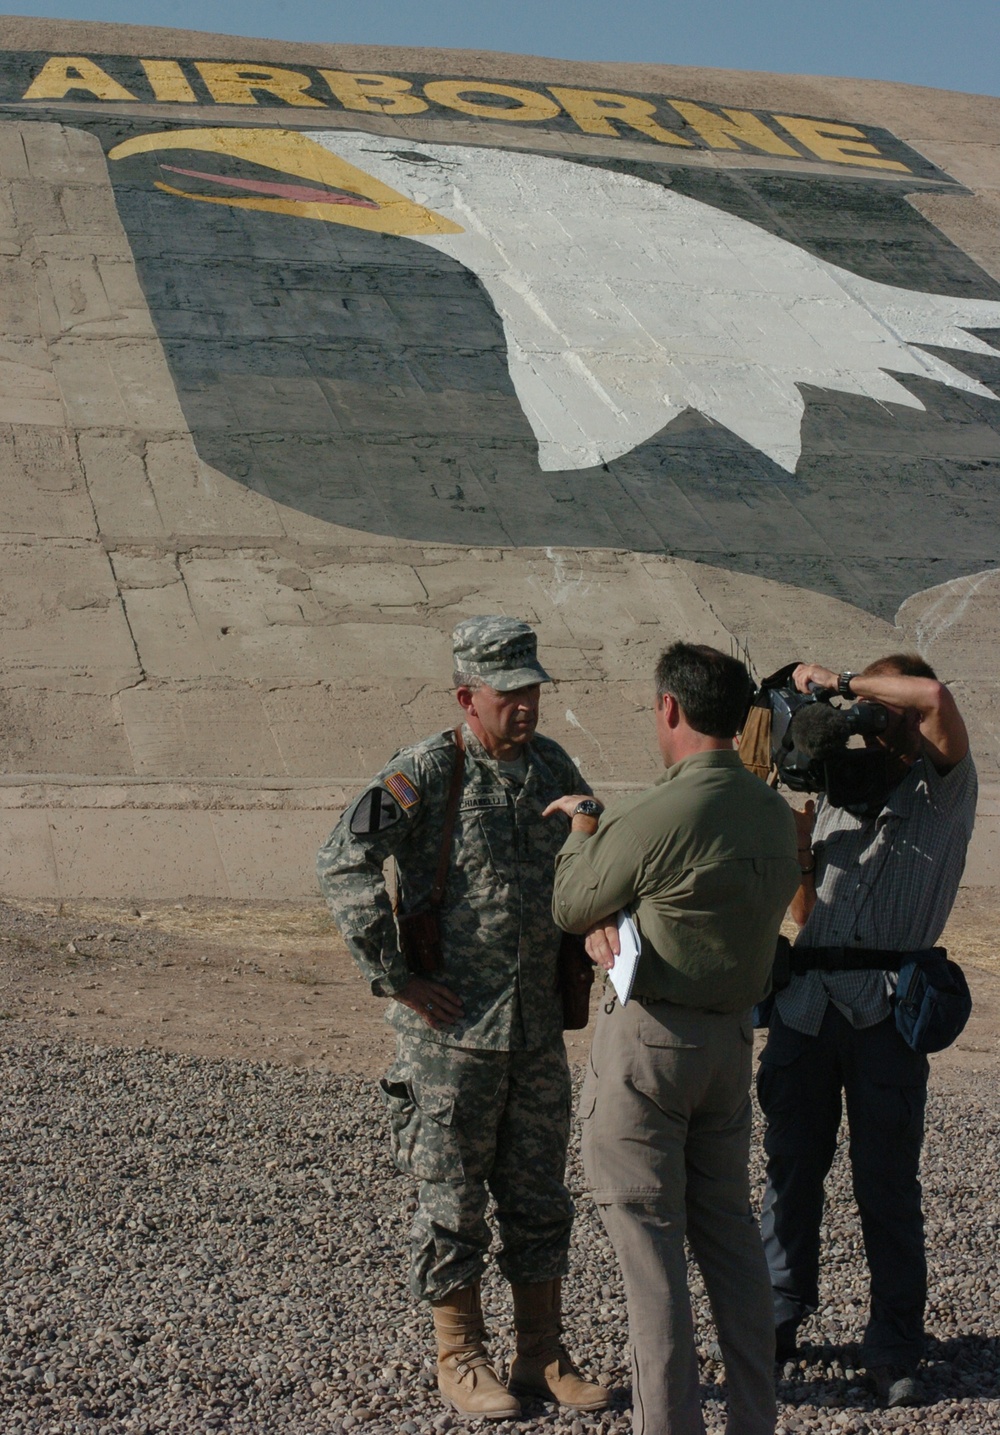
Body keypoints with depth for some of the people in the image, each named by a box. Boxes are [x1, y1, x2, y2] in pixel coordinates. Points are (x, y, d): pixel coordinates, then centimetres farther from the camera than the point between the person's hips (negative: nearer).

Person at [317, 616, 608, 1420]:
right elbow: (344, 865, -21)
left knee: (539, 1196, 13)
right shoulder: (426, 773, -13)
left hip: (539, 1026, 6)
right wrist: (393, 977, -19)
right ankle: (461, 1360, 20)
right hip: (450, 1029, -6)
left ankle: (542, 1356, 25)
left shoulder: (551, 766, 6)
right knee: (452, 1199, 5)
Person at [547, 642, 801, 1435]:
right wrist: (618, 921, -1)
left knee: (649, 1236, 1)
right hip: (732, 1033, 8)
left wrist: (583, 827, 10)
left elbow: (570, 906, -6)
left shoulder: (659, 814, -20)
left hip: (649, 1039, -7)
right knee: (728, 1226, 16)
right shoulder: (775, 812, 4)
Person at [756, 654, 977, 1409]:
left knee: (887, 1183, 1)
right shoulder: (837, 790, 16)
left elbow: (937, 697, -19)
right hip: (807, 1002, 4)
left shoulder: (943, 793, 2)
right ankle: (780, 1318, 25)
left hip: (887, 1013, -4)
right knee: (791, 1168, 11)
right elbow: (805, 909, 14)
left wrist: (838, 680, -10)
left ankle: (894, 1347, 12)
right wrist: (799, 833, 0)